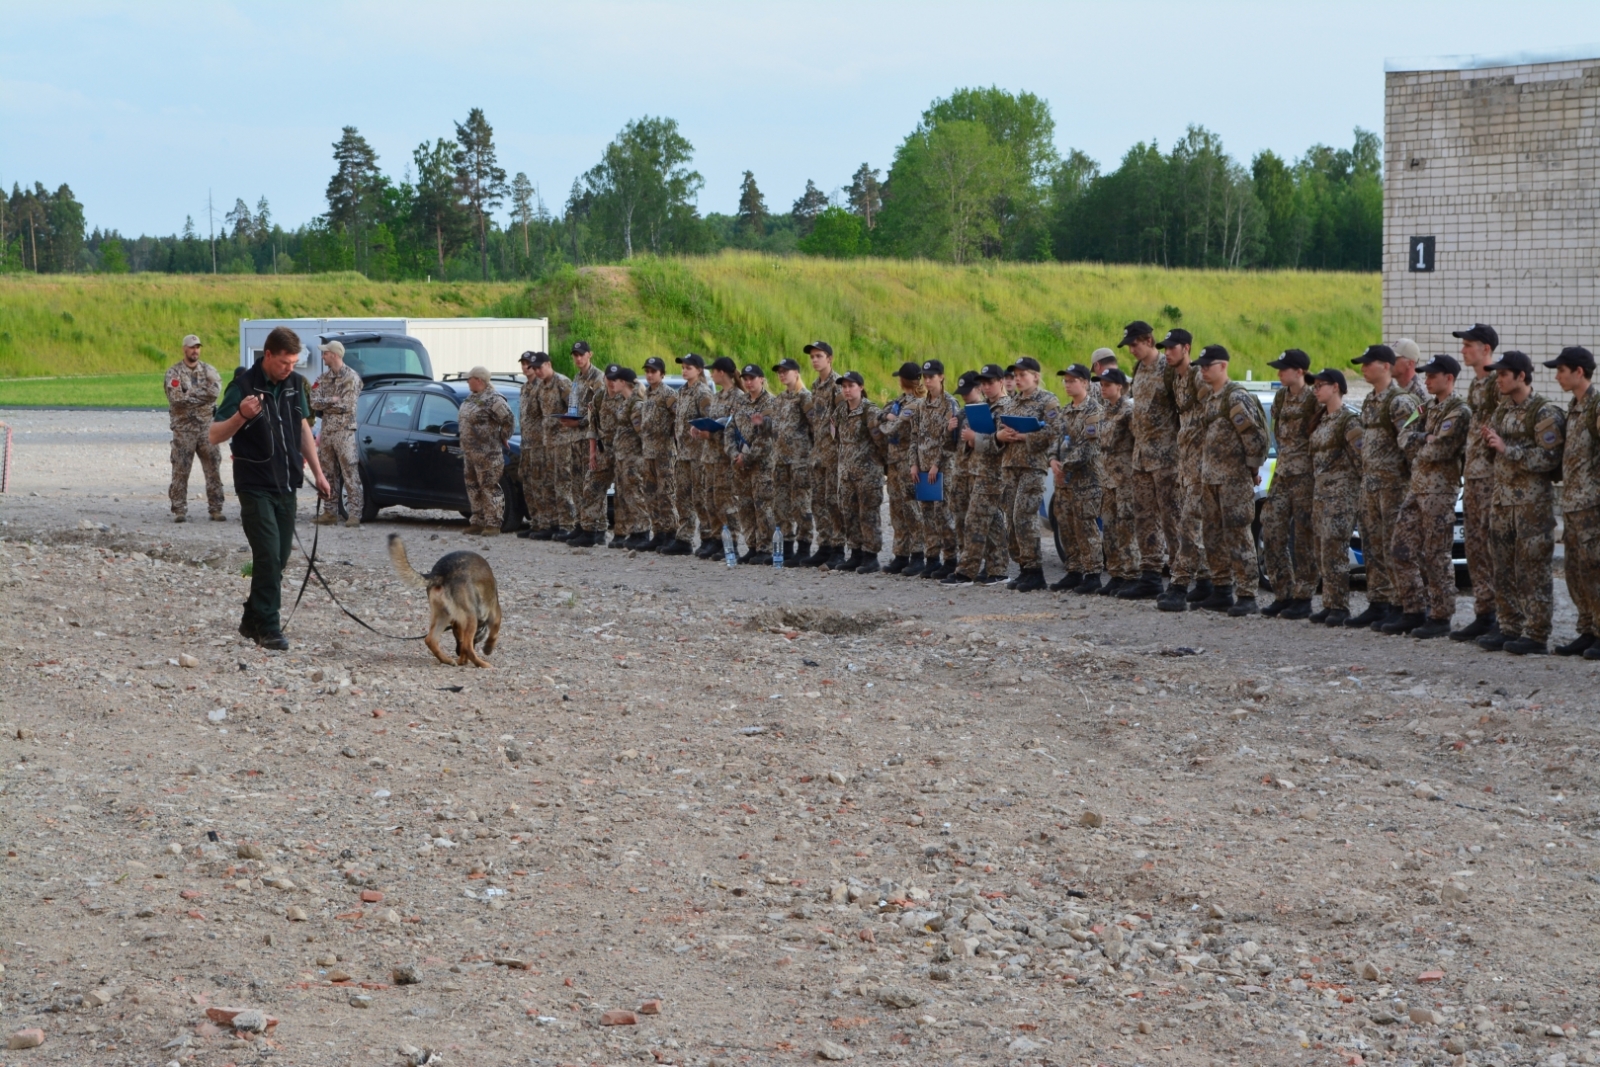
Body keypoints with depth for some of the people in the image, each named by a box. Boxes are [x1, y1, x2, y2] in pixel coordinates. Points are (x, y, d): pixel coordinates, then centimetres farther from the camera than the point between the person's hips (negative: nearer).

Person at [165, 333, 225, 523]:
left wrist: (190, 394, -13)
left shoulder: (208, 370, 8)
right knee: (181, 470, -1)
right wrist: (202, 393, -11)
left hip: (207, 427, 3)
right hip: (183, 428, -3)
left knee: (213, 468, 2)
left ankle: (215, 508, 7)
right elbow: (176, 396, -15)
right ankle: (179, 510, 4)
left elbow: (215, 390, -10)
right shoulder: (174, 372, 0)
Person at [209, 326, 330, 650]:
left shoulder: (295, 384, 6)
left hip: (286, 485, 6)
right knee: (268, 555, -13)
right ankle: (268, 627, -7)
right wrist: (241, 415, -32)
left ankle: (253, 620, 21)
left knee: (280, 557, 9)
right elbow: (214, 435, -14)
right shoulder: (243, 386, -13)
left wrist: (318, 473, 15)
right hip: (255, 486, -6)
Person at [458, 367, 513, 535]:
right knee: (473, 488, 12)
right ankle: (478, 522, 19)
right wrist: (464, 448, 18)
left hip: (487, 454, -10)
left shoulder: (493, 399, -15)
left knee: (490, 488, -6)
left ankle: (493, 524, -4)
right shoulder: (471, 398, 15)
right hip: (469, 452, 10)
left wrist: (502, 438, -7)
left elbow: (508, 420, -18)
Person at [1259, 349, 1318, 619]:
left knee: (1304, 538, -2)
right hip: (1282, 473, 8)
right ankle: (1283, 594, 12)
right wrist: (1286, 454, 11)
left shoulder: (1314, 398, -12)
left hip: (1305, 474, -8)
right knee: (1272, 533, 5)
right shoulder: (1281, 397, 11)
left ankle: (1303, 599, 4)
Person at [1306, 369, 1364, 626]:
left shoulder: (1348, 421, -11)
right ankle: (1330, 605, 12)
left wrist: (1363, 483, -11)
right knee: (1323, 550, 8)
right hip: (1321, 491, 9)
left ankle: (1339, 608, -9)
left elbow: (1362, 456, -14)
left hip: (1341, 492, -9)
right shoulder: (1321, 419, 16)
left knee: (1334, 550, -11)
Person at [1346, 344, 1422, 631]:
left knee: (1394, 547, -7)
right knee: (1372, 546, 10)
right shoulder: (1370, 401, 16)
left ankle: (1399, 607, -4)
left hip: (1393, 483, -9)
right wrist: (1364, 476, 18)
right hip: (1370, 483, 9)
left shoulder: (1400, 401, -13)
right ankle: (1378, 604, 15)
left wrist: (1413, 481, -18)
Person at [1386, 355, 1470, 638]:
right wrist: (1426, 439, -9)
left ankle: (1440, 617, 1)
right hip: (1417, 487, 9)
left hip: (1440, 489, -9)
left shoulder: (1458, 411, -11)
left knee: (1436, 556, -5)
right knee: (1403, 550, 8)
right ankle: (1413, 612, 15)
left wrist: (1417, 445, -3)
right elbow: (1405, 438, 8)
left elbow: (1438, 450, -20)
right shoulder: (1429, 407, 17)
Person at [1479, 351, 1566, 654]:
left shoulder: (1544, 413, -10)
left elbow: (1549, 458, -18)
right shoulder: (1503, 410, 15)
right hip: (1503, 500, 8)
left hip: (1533, 502, -8)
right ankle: (1510, 628, 16)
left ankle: (1536, 635, -5)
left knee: (1532, 571, -7)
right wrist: (1492, 441, 3)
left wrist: (1507, 449, -19)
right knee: (1505, 570, 9)